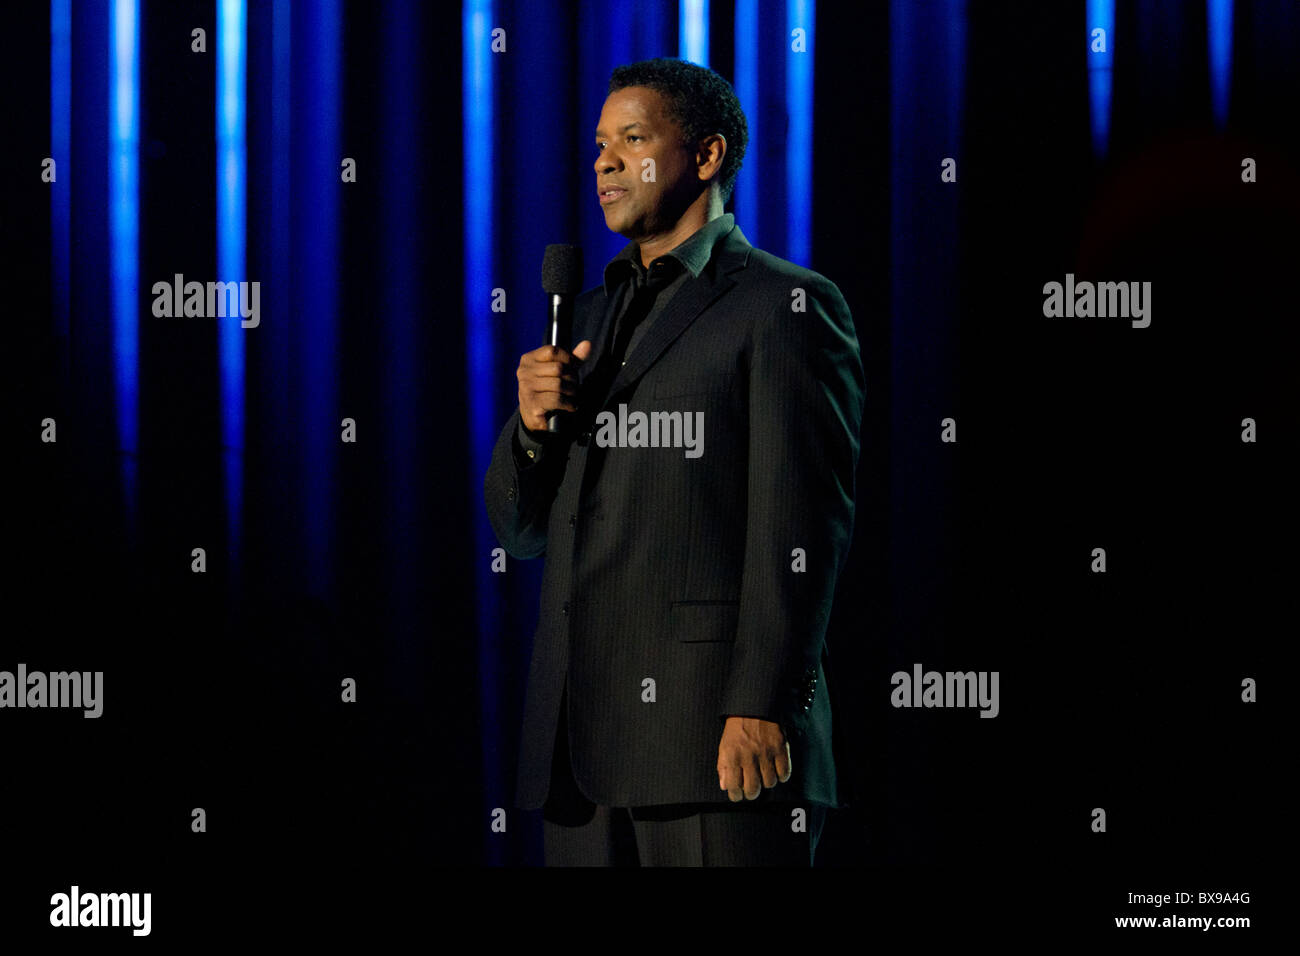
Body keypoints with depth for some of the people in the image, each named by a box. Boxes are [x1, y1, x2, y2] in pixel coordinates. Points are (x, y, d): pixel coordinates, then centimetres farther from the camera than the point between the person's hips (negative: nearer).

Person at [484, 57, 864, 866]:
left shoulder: (786, 306, 0)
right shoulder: (594, 316, 23)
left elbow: (801, 526, -9)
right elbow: (521, 529, 22)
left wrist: (762, 708, -18)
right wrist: (533, 426, 1)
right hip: (585, 740, 7)